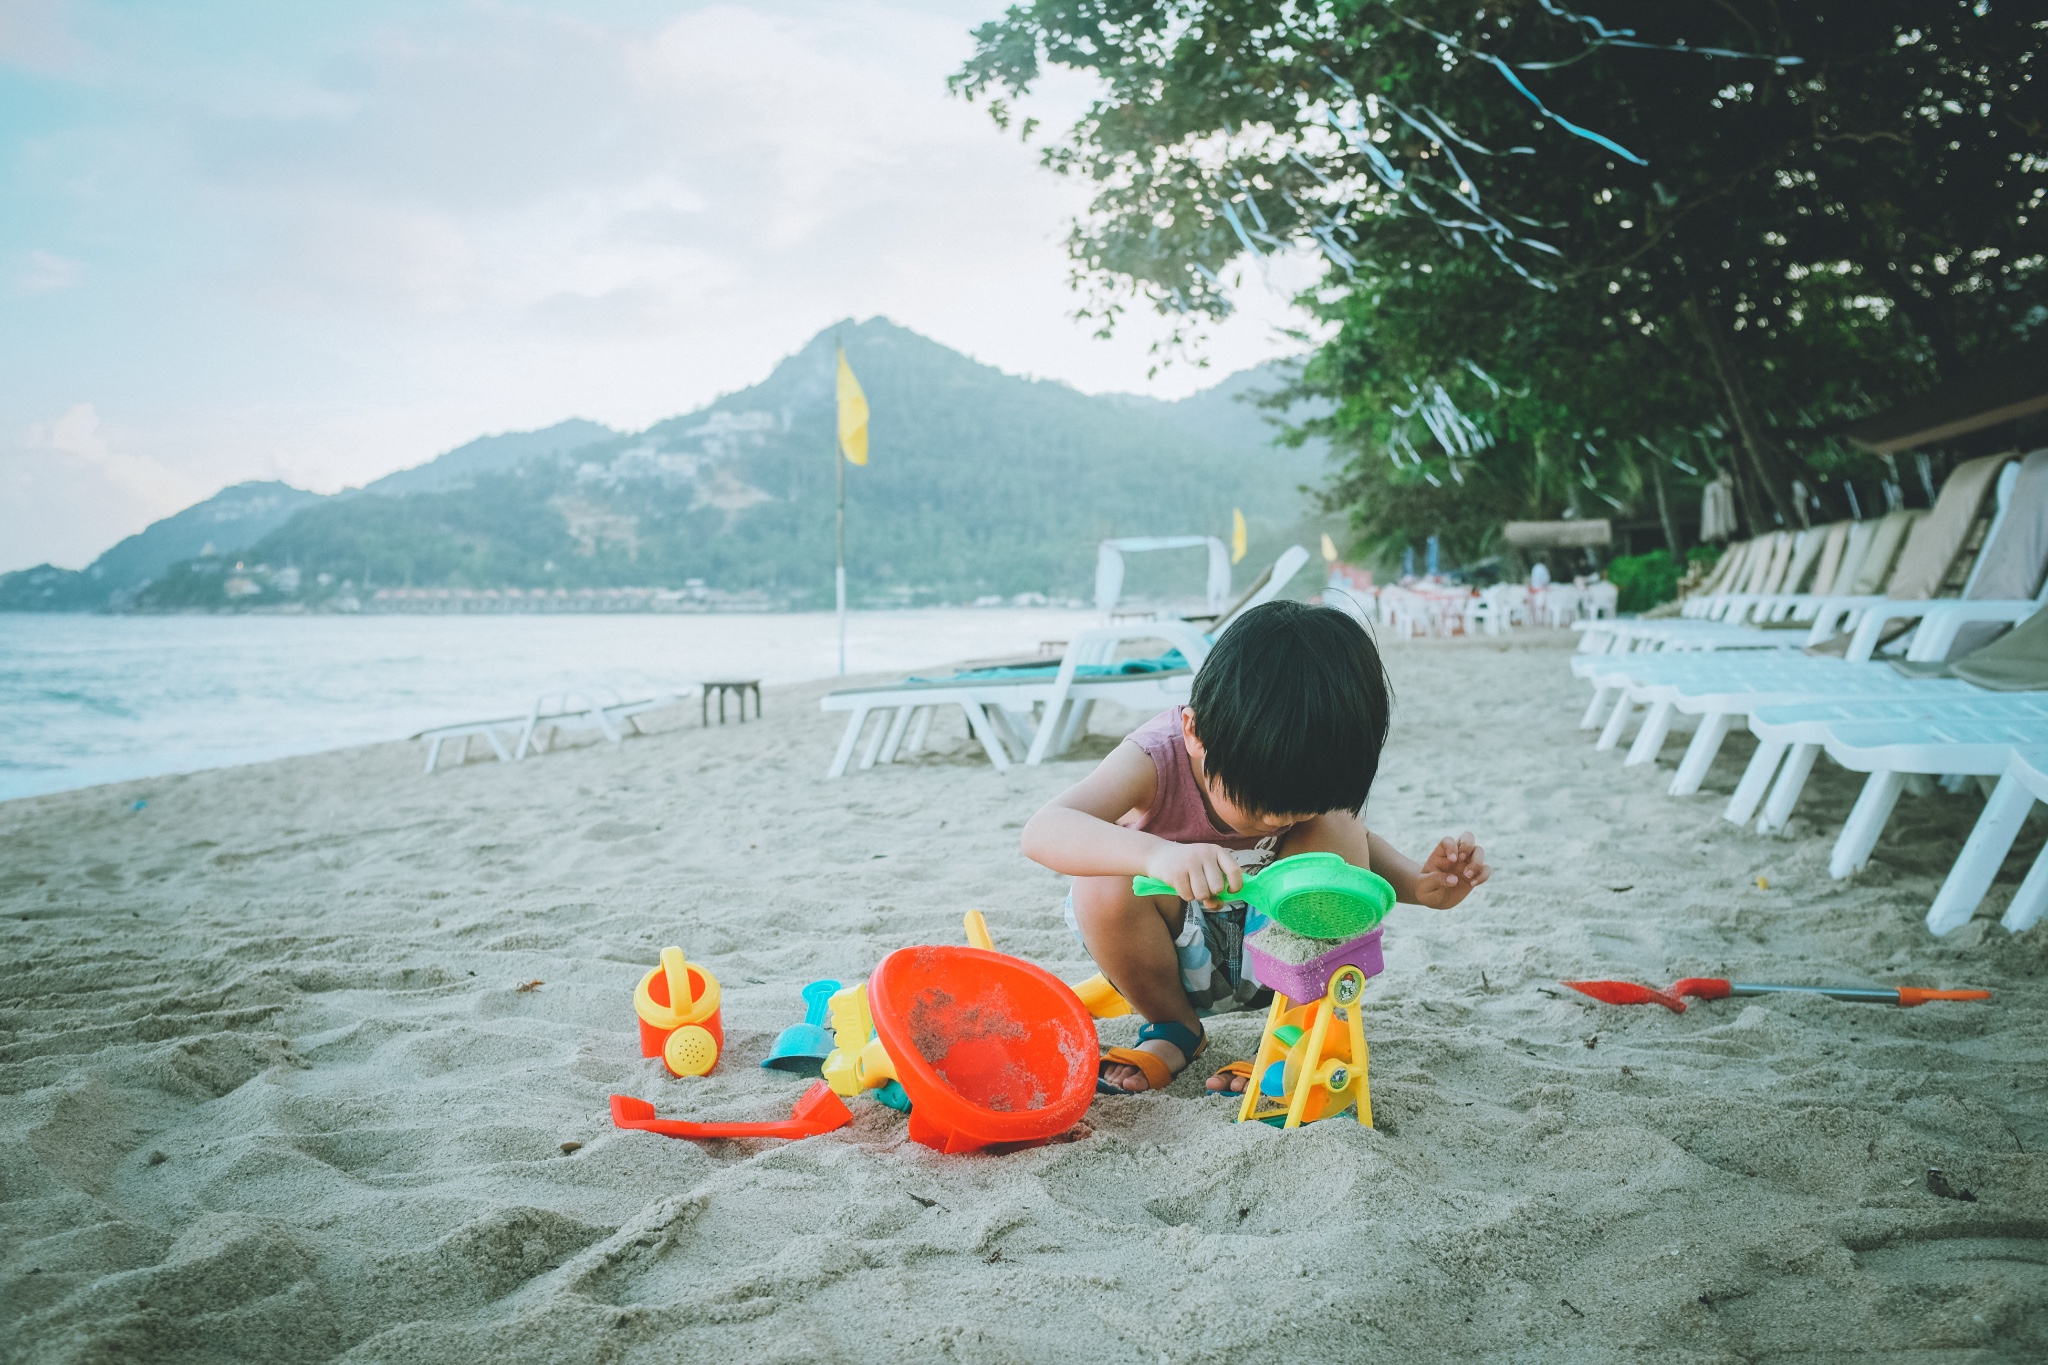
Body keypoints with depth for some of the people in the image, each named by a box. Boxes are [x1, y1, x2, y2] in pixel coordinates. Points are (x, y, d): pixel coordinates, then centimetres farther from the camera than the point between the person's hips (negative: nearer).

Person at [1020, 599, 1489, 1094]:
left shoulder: (1309, 780, -18)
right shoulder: (1156, 760, -30)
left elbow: (1356, 845, 4)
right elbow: (1044, 830, -46)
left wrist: (1420, 884, -19)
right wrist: (1155, 853, -65)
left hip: (1277, 947, 2)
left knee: (1333, 829, -22)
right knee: (1105, 883, -34)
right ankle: (1174, 1027, -5)